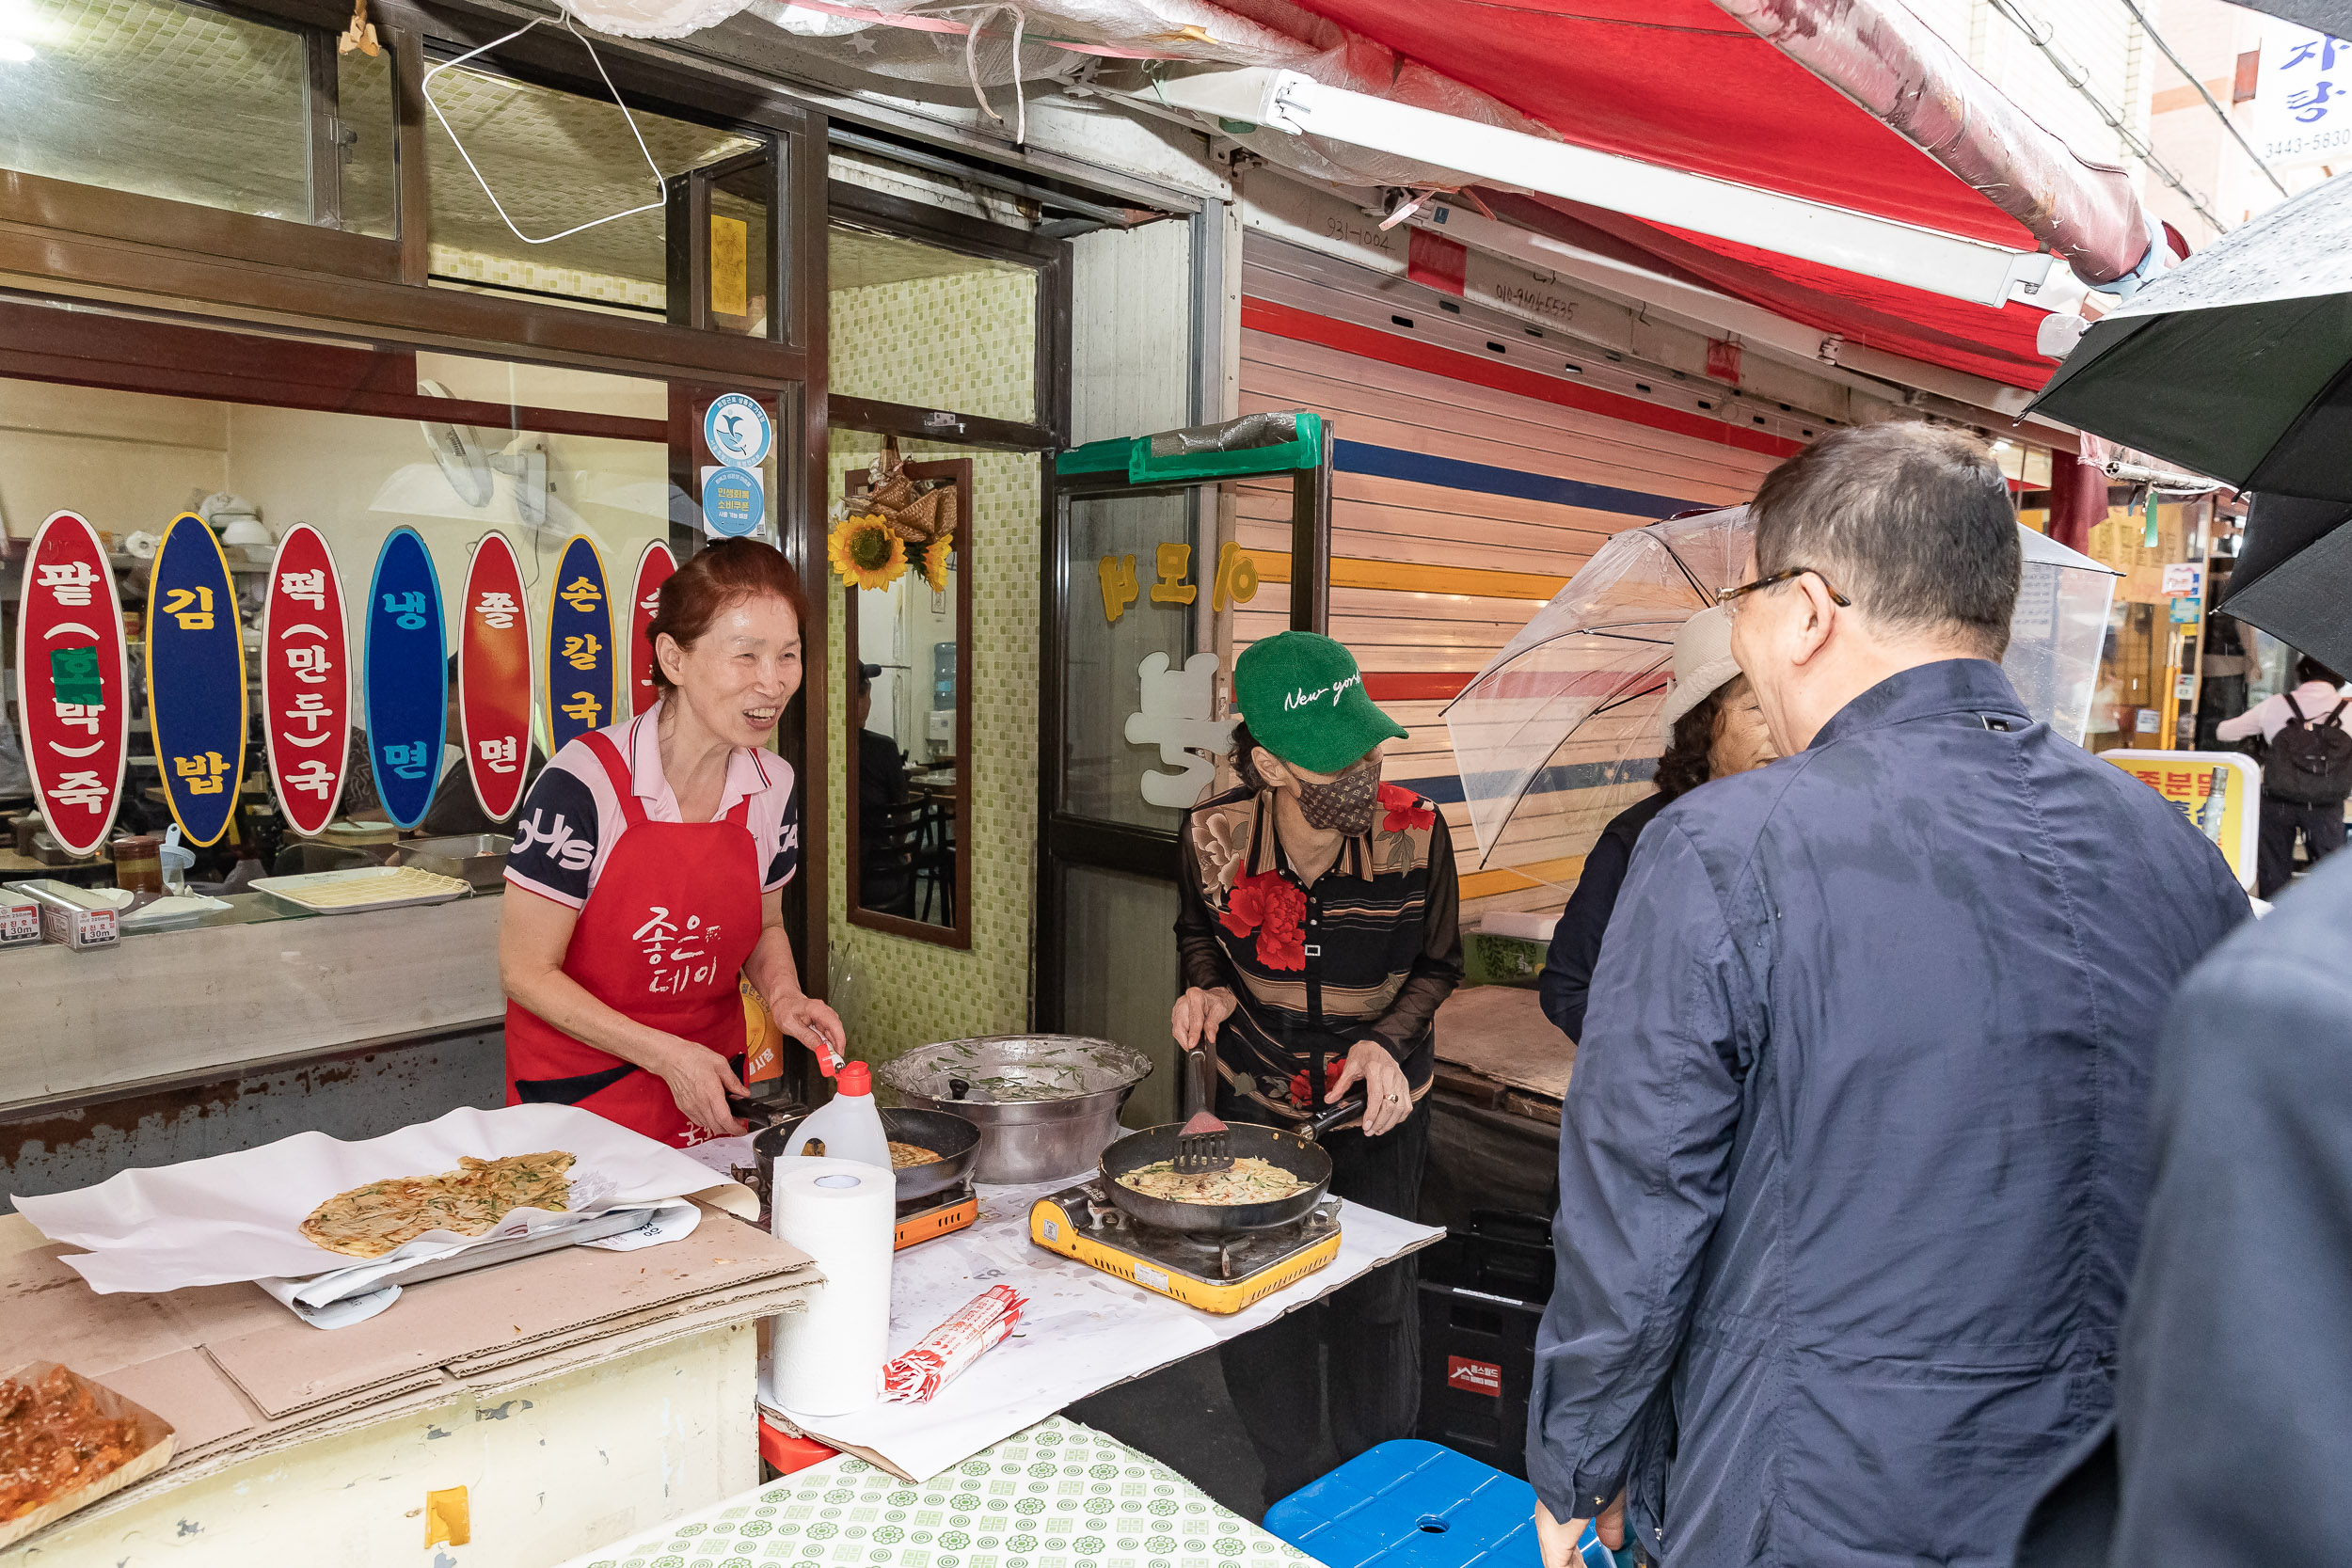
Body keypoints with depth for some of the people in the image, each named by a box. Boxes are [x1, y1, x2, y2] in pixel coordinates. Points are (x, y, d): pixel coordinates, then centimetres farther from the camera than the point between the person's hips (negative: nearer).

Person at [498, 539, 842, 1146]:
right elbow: (526, 971, -16)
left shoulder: (774, 785, -7)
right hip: (579, 1089, -4)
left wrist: (784, 997, -10)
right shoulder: (582, 783, -22)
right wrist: (665, 1054, -21)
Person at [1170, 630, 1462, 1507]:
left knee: (1375, 1298, 10)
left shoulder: (1413, 832, -21)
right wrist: (1206, 988, -16)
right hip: (1256, 1100, 1)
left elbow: (1437, 964, -3)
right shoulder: (1214, 832, -18)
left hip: (1378, 1104, -1)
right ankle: (1287, 1492, 37)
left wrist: (1388, 1040, -19)